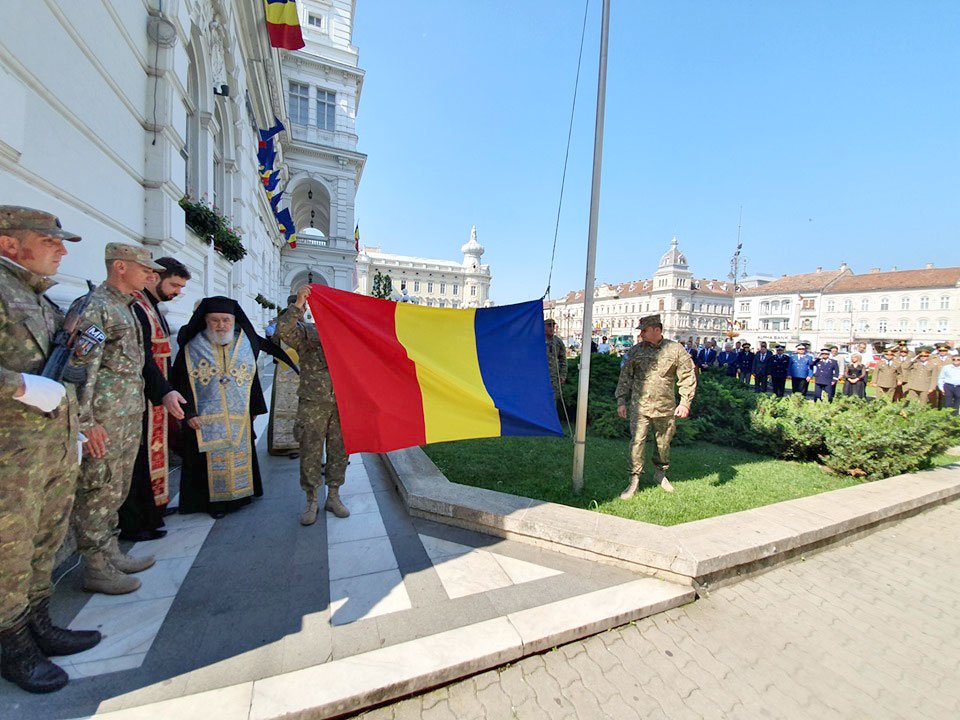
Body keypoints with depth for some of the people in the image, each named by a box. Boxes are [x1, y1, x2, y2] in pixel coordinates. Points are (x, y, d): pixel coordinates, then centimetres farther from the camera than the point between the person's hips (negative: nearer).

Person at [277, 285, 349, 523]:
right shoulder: (304, 331, 3)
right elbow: (282, 331, -17)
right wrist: (298, 303, -23)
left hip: (340, 403, 3)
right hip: (312, 404, -3)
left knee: (338, 451, 9)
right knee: (310, 454, 3)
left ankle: (333, 496, 24)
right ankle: (312, 501, 19)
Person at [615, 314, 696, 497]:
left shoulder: (676, 349, -1)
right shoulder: (635, 351, 2)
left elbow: (688, 377, 2)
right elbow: (625, 377, 6)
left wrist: (685, 402, -4)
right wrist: (621, 401, 2)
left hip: (665, 407, 1)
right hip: (640, 405, 0)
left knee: (663, 443, 15)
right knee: (637, 442, -6)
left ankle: (660, 473, 38)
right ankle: (634, 480, 5)